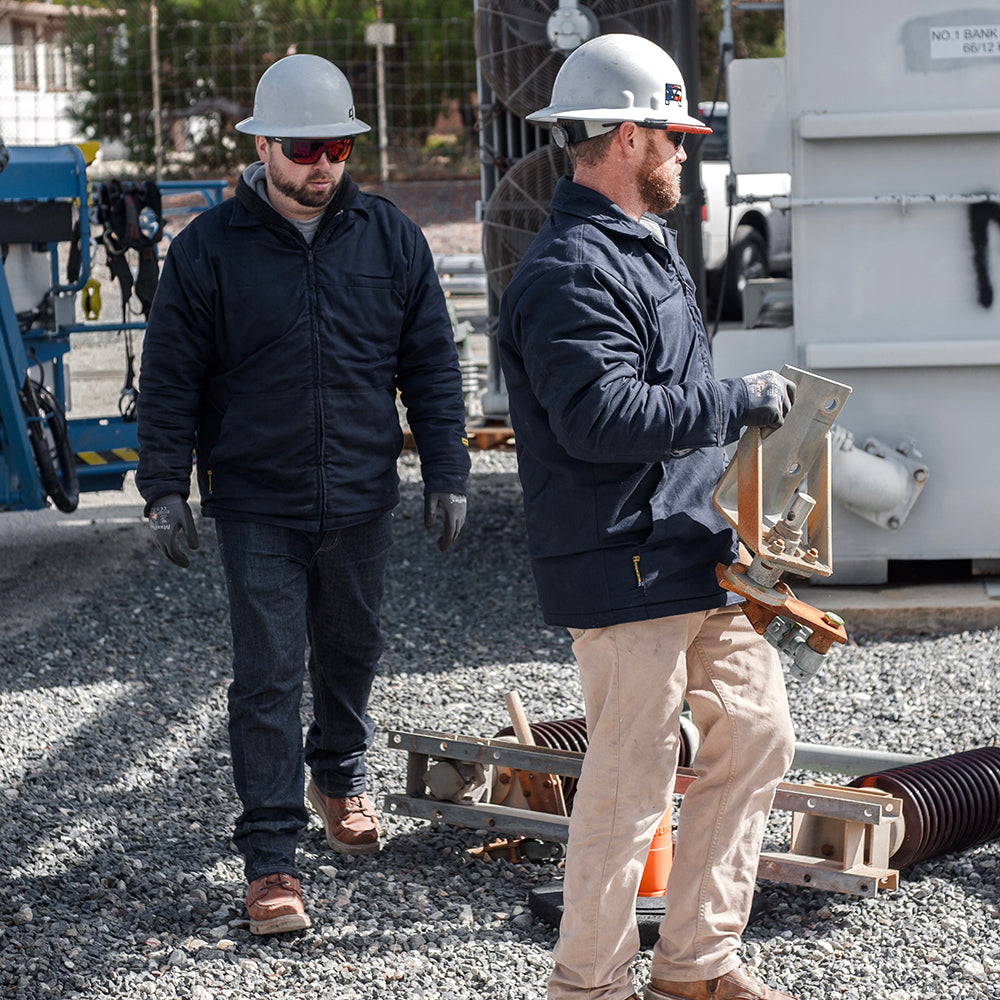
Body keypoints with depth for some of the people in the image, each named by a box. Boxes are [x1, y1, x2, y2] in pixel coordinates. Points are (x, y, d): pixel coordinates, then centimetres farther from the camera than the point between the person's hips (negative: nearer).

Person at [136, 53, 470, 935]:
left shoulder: (391, 239, 2)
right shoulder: (210, 250, -6)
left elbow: (432, 365, 7)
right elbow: (171, 378, -1)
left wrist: (446, 472, 4)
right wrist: (166, 488, -3)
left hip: (361, 498, 3)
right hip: (257, 505, -3)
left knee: (351, 653, 19)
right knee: (268, 677, -5)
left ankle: (340, 776, 45)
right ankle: (271, 855, 0)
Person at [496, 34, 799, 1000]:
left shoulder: (644, 246, 18)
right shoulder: (572, 271, -18)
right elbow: (604, 413, -29)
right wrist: (739, 400, -20)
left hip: (698, 553, 11)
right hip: (626, 568, -11)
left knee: (755, 733, 14)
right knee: (629, 781, -4)